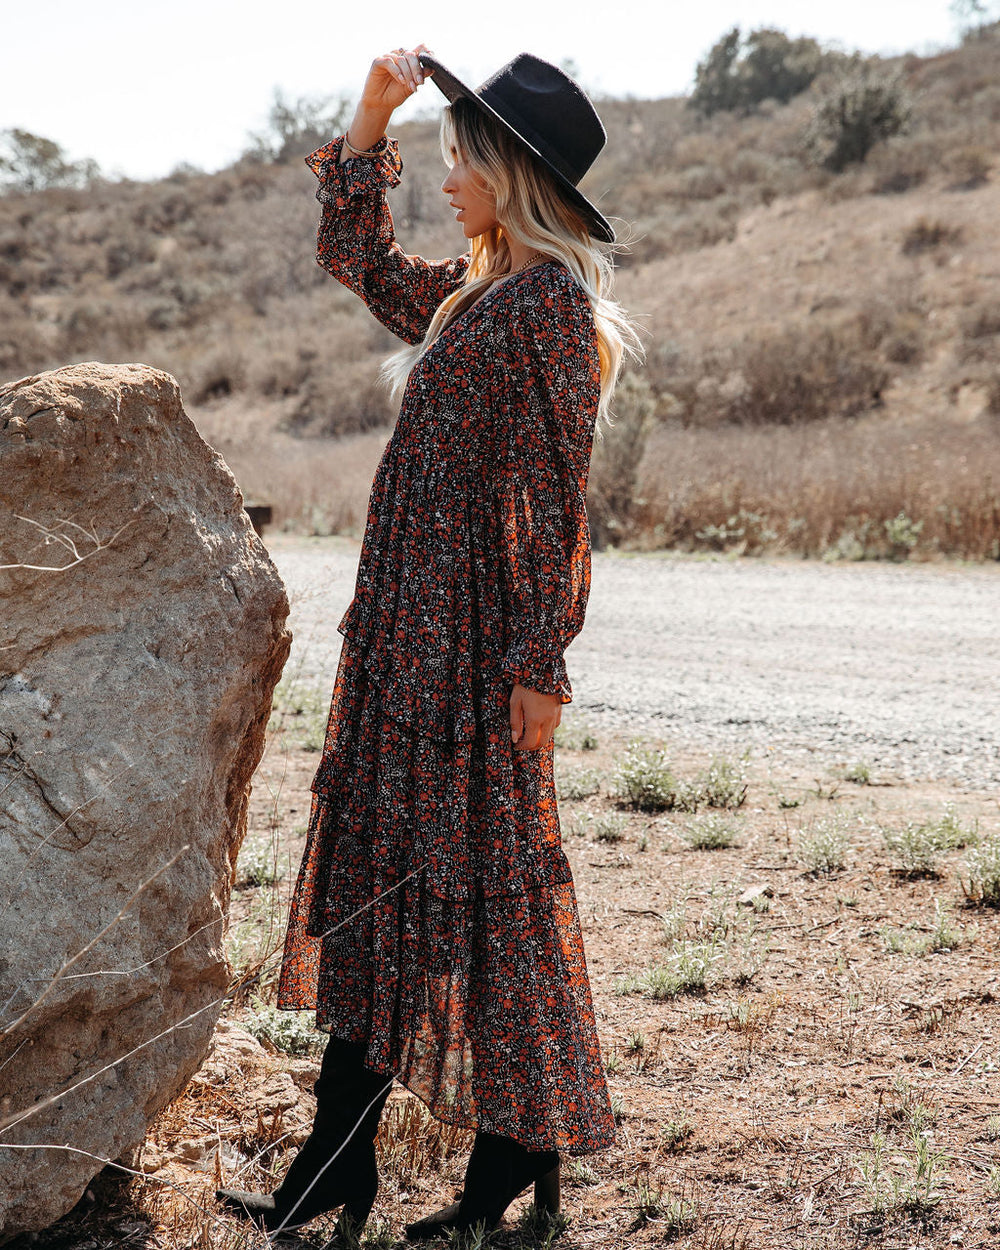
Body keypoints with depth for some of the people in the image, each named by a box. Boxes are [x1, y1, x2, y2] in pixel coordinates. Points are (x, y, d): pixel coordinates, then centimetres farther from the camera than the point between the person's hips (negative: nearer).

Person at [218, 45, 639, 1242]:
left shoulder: (547, 303, -12)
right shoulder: (469, 297, 14)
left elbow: (554, 497, -17)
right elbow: (355, 252, 30)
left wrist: (539, 664, -19)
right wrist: (374, 111, 20)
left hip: (475, 636, -9)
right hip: (407, 629, 9)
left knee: (477, 884, -1)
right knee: (374, 873, 11)